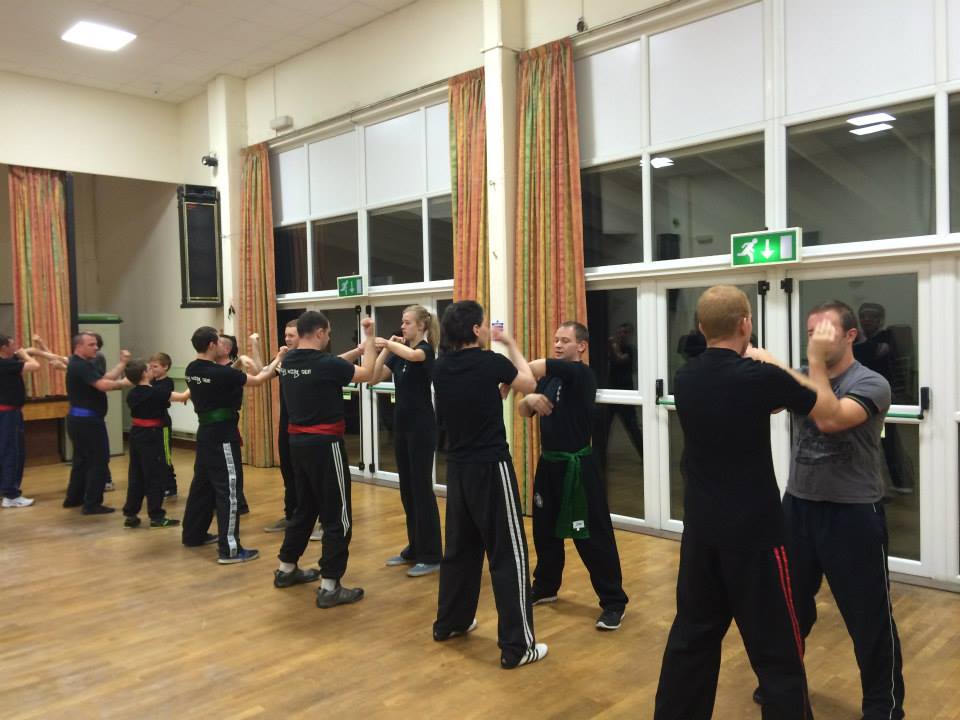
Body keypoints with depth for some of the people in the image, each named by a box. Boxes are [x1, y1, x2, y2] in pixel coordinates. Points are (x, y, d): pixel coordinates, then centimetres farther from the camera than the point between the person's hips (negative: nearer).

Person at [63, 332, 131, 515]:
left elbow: (105, 378, 9)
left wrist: (122, 363, 4)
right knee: (98, 461, -4)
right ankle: (92, 504, 0)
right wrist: (125, 382, -18)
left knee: (82, 459, 21)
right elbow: (104, 385, -30)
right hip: (87, 421, -11)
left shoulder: (81, 364, 15)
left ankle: (73, 498, 31)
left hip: (80, 419, 11)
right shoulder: (81, 366, -19)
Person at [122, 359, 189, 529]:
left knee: (136, 476, 13)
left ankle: (130, 515, 16)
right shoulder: (156, 392, -16)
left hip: (136, 435, 8)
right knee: (155, 476, 0)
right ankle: (156, 516, 5)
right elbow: (183, 397, -15)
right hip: (151, 436, -7)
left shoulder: (132, 394, 5)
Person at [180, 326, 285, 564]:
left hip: (206, 433, 9)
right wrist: (277, 360, 3)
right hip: (223, 436, -9)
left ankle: (193, 534, 34)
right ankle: (229, 549, -6)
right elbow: (257, 380, -11)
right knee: (229, 489, -7)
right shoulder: (221, 373, -20)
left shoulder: (192, 370, 3)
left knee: (202, 484, 20)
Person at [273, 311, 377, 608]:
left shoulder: (288, 362, 5)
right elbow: (366, 373, -6)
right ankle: (329, 587, 3)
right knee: (337, 515, 0)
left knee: (305, 507, 23)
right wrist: (370, 338, 4)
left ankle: (286, 569, 34)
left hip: (298, 442, 8)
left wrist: (359, 349, 22)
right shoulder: (324, 363, -18)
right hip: (325, 444, -8)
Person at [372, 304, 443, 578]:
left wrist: (388, 343, -25)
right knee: (407, 489, 13)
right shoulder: (399, 352, 11)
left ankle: (431, 556, 4)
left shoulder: (426, 349, -10)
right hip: (402, 425, 8)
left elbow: (413, 355, -35)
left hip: (422, 427, -8)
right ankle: (414, 549, 24)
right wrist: (385, 348, -3)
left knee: (422, 489, -4)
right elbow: (374, 377, 1)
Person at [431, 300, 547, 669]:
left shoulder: (440, 368, 3)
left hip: (457, 467, 7)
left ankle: (449, 622, 33)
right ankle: (517, 646, 3)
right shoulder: (491, 362, -14)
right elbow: (529, 383, 5)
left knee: (459, 547, 20)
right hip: (491, 468, -7)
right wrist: (511, 344, 13)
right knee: (508, 554, -1)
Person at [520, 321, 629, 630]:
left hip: (577, 466, -8)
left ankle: (614, 602, 9)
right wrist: (529, 399, -12)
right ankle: (545, 587, 36)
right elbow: (524, 412, 10)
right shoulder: (550, 378, 12)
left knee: (593, 536, -3)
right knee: (544, 529, 17)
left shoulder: (582, 374, -14)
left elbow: (536, 367, -26)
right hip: (549, 463, 8)